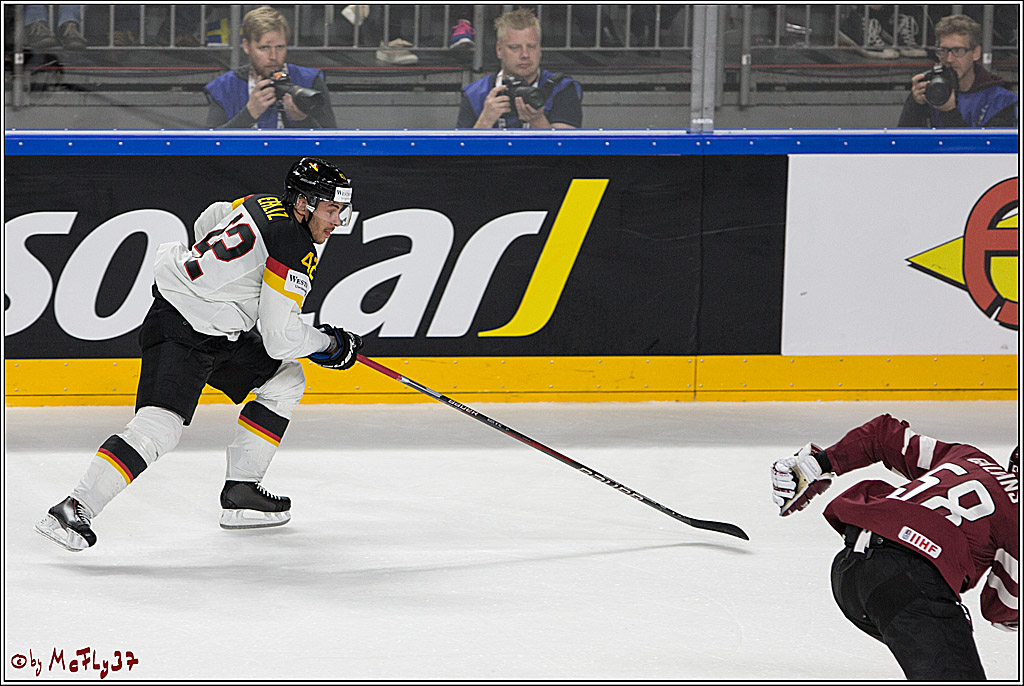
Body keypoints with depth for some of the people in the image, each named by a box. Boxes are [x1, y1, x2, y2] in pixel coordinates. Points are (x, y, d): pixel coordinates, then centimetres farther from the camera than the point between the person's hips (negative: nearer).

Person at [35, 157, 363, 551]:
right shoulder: (295, 249, -18)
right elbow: (280, 338, -20)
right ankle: (73, 510, -31)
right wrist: (329, 344, -2)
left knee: (285, 379, 17)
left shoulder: (266, 206, 10)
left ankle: (240, 491, 15)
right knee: (160, 426, -25)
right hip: (181, 334, -11)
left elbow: (208, 223, 31)